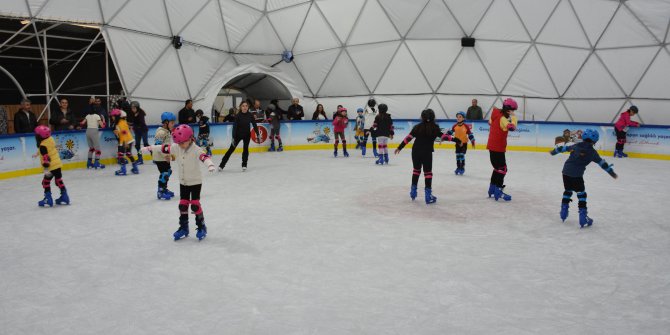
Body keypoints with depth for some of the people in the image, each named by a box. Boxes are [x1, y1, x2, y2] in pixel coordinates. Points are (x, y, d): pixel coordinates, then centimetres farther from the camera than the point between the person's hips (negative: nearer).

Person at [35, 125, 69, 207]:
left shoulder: (43, 146, -18)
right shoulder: (51, 139, 5)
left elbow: (45, 157, -23)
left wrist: (46, 168, -23)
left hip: (51, 166, -8)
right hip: (58, 164, 8)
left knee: (46, 182, 4)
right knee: (59, 180, 15)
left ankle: (48, 199, 5)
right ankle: (64, 197, 17)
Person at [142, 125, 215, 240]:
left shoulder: (196, 149, -23)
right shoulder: (176, 148, -4)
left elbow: (203, 156, -40)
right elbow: (163, 148, 7)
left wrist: (209, 164, -60)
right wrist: (149, 148, 12)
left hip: (195, 182, -5)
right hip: (183, 182, 5)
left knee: (195, 204, -4)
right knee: (183, 205, 8)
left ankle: (201, 226, 12)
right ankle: (183, 227, 21)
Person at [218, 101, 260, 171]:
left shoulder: (250, 115, -10)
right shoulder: (238, 115, -18)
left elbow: (254, 125, -2)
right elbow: (234, 126, -20)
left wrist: (258, 134, -4)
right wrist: (233, 137, -25)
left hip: (247, 134, 2)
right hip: (238, 134, -2)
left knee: (246, 148, -6)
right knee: (231, 149, 0)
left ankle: (244, 165, 7)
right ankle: (221, 165, 6)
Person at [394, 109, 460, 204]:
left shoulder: (417, 127, 4)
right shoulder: (434, 127, -3)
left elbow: (409, 137, 3)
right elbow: (442, 135, -13)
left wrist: (400, 147, 8)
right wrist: (454, 139, -11)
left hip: (415, 151, 3)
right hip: (427, 153, -3)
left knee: (416, 170, 20)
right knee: (428, 172, 3)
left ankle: (413, 192, 28)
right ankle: (428, 195, 1)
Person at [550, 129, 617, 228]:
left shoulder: (576, 146, 10)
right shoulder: (592, 152, 0)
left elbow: (564, 148, 21)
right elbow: (602, 163, 6)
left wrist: (553, 152, 38)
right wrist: (612, 173, 15)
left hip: (566, 171, 5)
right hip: (576, 175, -5)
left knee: (568, 191, 22)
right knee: (581, 194, 4)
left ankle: (563, 213, 27)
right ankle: (583, 219, 2)